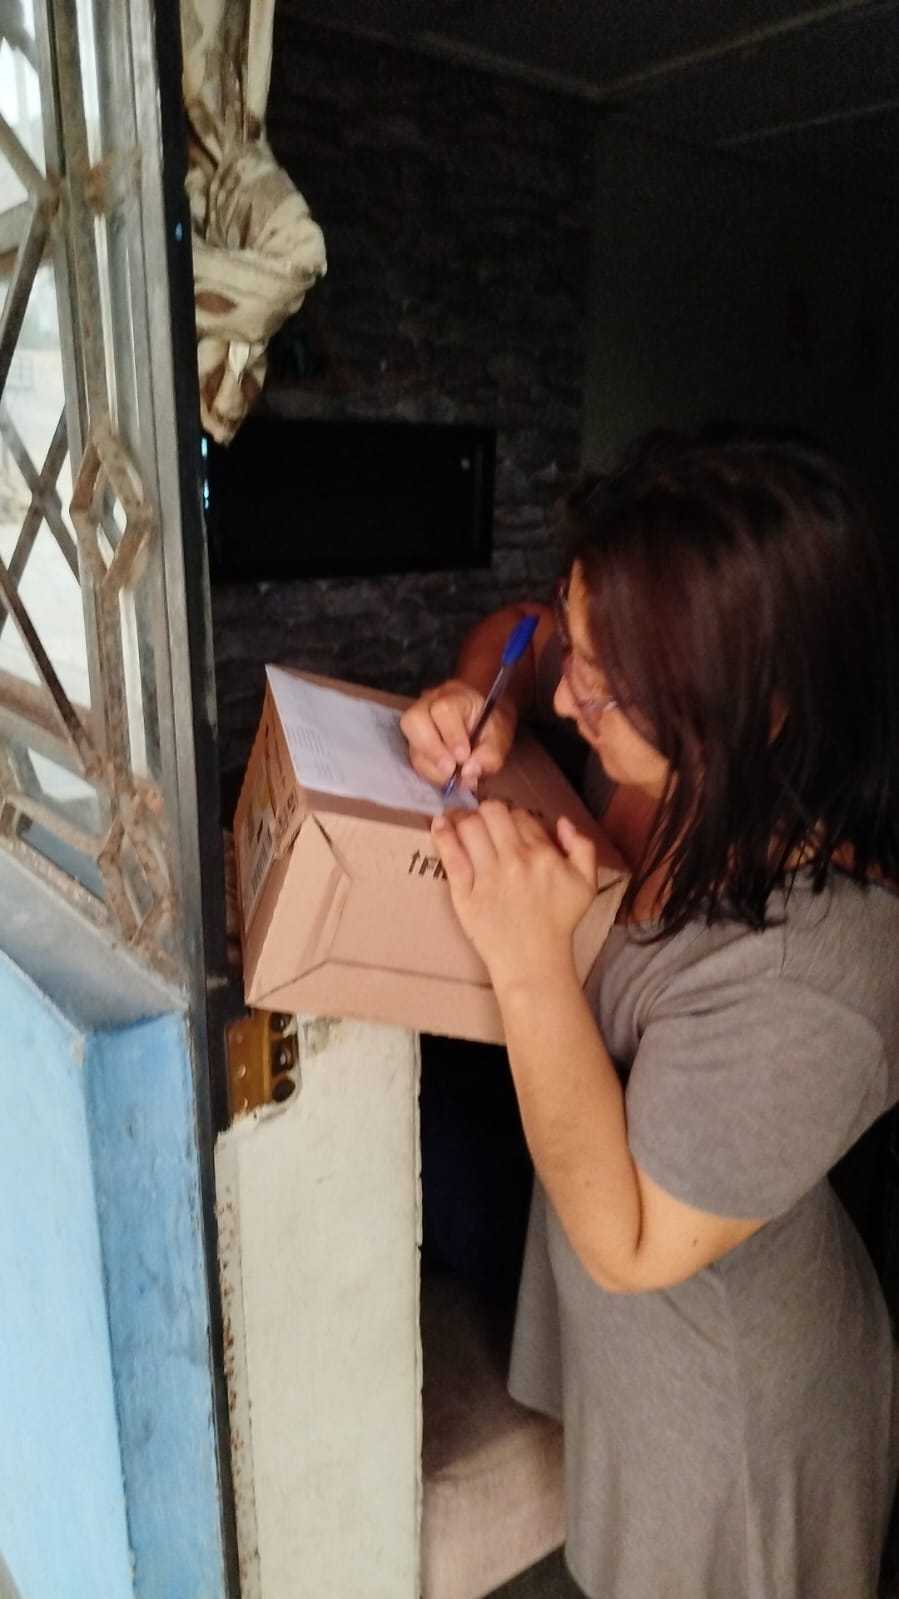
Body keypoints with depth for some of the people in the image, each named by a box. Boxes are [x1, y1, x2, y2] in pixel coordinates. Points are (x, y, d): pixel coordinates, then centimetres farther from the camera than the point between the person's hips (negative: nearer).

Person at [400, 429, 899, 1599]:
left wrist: (530, 963, -37)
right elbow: (520, 629, -1)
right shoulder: (680, 758, -20)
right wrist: (479, 697, -24)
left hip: (724, 1409, -6)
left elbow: (630, 1242, -28)